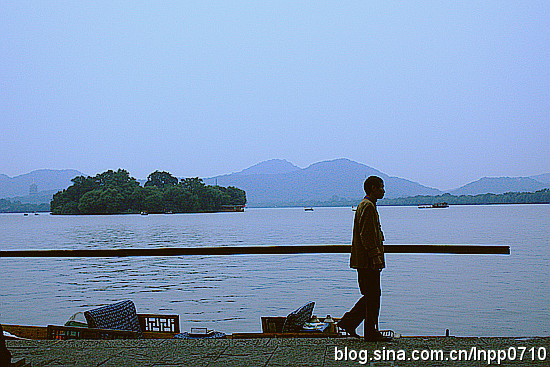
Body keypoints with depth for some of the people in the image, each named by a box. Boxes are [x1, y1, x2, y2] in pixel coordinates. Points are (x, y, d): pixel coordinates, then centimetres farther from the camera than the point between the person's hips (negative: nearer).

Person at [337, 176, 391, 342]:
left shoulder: (367, 205, 21)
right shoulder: (368, 206, -13)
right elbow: (366, 235, -20)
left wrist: (377, 257, 24)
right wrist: (375, 257, -21)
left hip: (366, 261, 10)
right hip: (368, 260, -10)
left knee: (371, 296, 14)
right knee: (372, 296, -4)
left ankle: (348, 322, 17)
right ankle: (371, 333, 3)